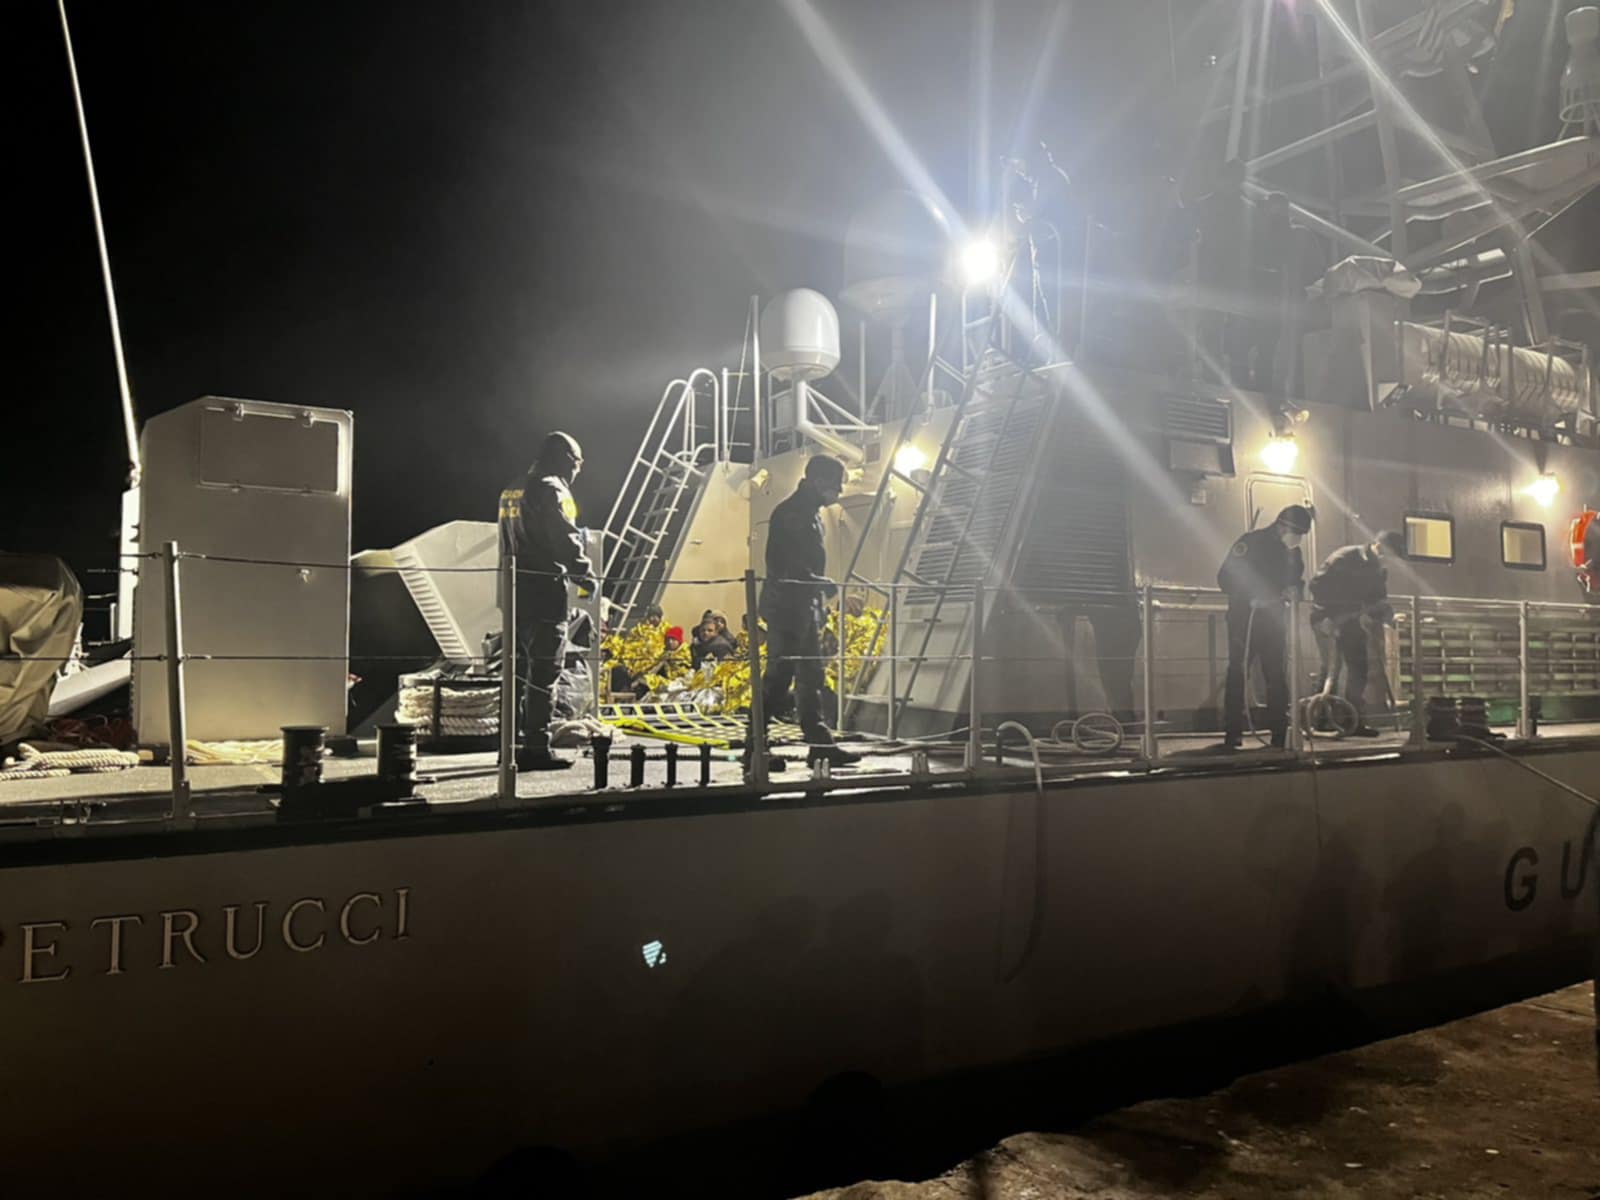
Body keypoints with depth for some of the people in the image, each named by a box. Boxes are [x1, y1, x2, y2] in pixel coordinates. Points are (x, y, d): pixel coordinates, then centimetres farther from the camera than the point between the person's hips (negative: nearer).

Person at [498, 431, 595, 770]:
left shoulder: (511, 492, 18)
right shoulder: (551, 489, -10)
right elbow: (565, 540, -15)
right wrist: (586, 576, -3)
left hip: (515, 591, 9)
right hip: (544, 592, -9)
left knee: (519, 668, 14)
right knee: (543, 672, -6)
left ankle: (513, 743, 18)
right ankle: (536, 748, -6)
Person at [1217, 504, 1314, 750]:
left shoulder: (1293, 552, 8)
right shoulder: (1252, 542, -11)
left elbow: (1297, 579, 20)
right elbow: (1225, 578, -13)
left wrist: (1294, 589, -4)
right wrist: (1252, 598, -23)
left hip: (1273, 618, 6)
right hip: (1244, 617, -6)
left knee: (1277, 676, 4)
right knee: (1238, 674, -6)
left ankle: (1280, 734, 9)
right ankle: (1232, 735, -3)